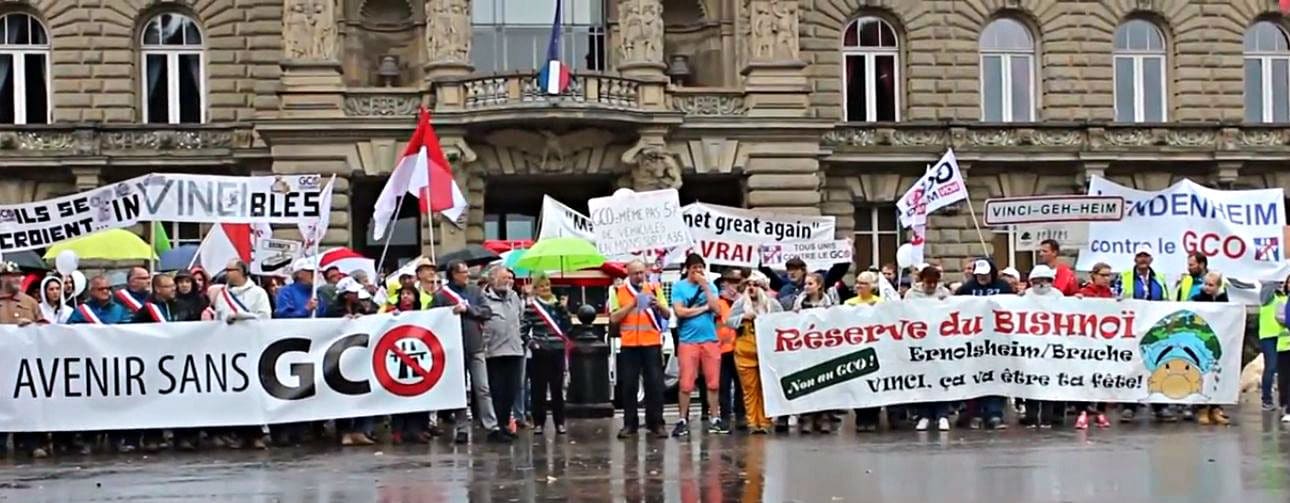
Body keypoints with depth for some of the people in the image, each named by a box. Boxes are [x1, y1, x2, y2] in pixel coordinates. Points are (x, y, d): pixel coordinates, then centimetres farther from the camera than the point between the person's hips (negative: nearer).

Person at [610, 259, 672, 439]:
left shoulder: (654, 289, 8)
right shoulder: (619, 291, 5)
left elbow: (667, 315, 6)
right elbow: (613, 318, -3)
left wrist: (659, 306, -14)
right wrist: (631, 305, -13)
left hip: (652, 343, 0)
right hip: (628, 345, 0)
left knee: (655, 384, -1)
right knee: (628, 385, 2)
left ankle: (656, 423, 4)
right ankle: (630, 424, 8)